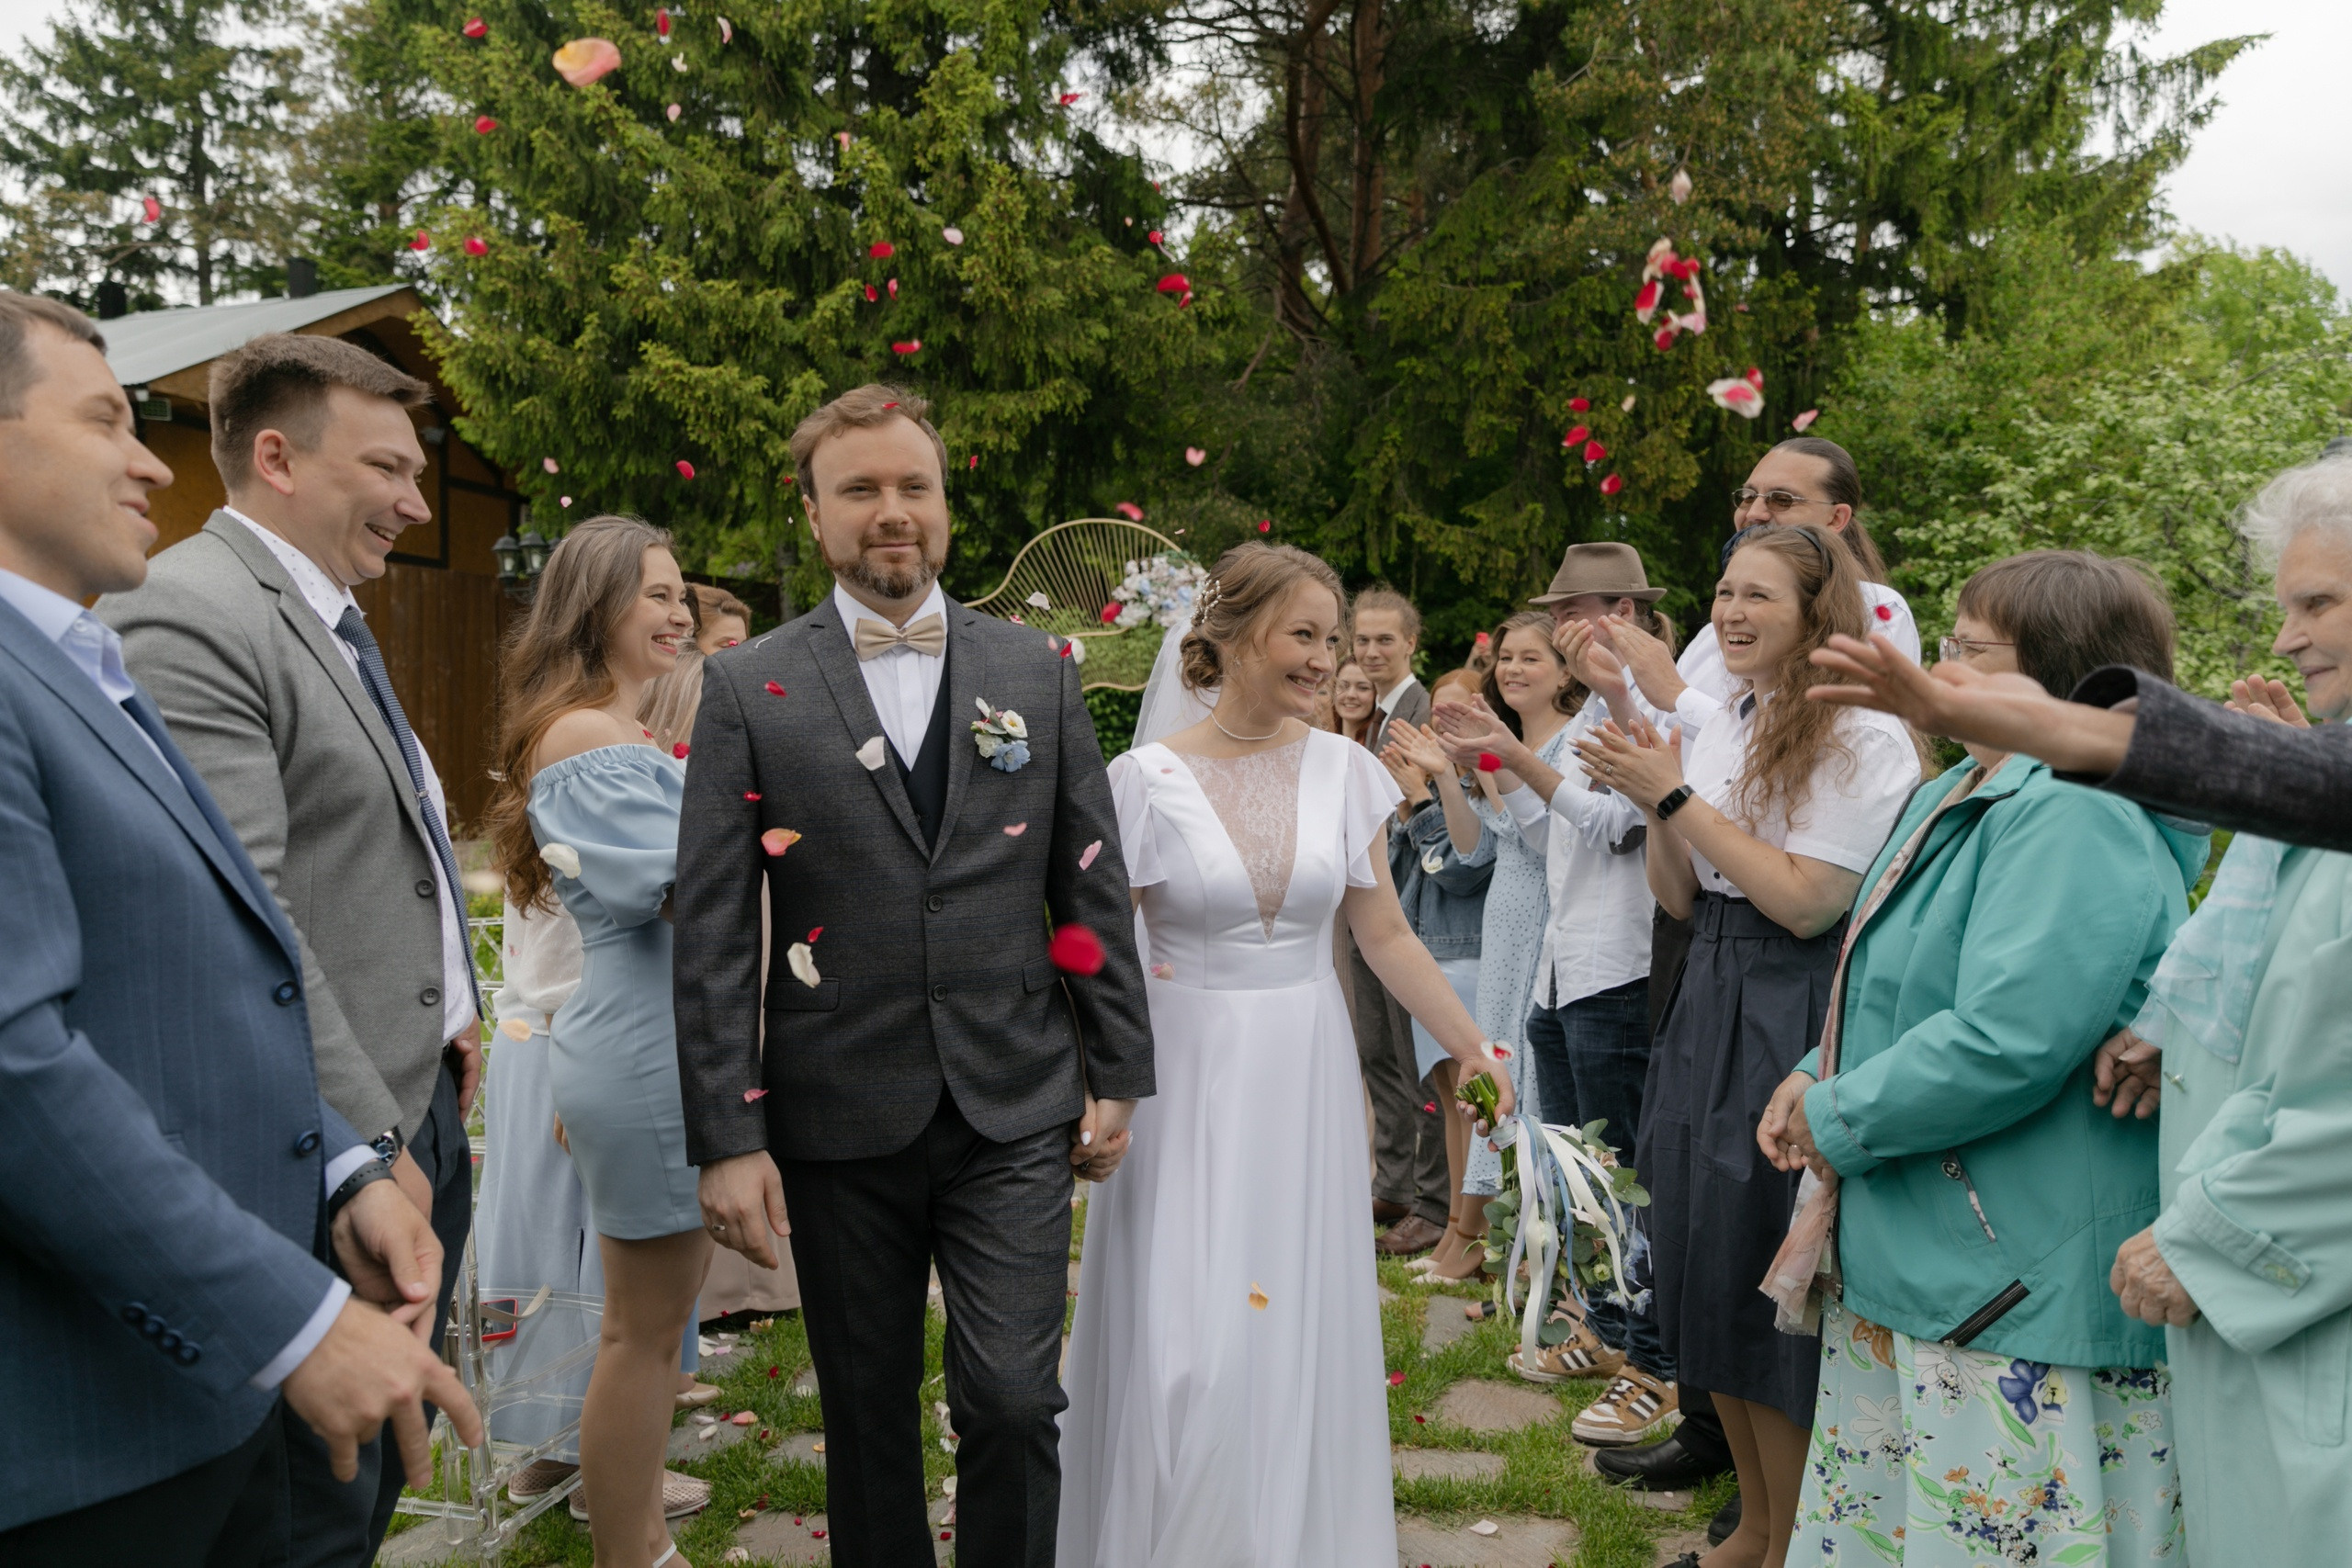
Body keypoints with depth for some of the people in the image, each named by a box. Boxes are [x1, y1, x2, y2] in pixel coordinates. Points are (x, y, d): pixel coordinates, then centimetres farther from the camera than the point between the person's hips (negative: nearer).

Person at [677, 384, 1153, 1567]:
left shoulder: (1037, 670, 5)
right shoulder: (747, 689, -1)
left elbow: (1093, 885, 7)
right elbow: (712, 931, -4)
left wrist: (1118, 1072, 6)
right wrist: (725, 1137, -7)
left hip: (1017, 1113, 1)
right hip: (840, 1119, 0)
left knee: (1014, 1402, -2)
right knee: (868, 1420, 13)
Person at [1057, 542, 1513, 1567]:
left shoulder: (1344, 769, 1)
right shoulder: (1147, 778, -7)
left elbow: (1383, 933, 7)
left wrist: (1471, 1048, 5)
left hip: (1304, 1074, 3)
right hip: (1184, 1072, -2)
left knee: (1298, 1325, 10)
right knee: (1183, 1345, -1)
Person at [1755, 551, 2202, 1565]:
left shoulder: (2076, 819, -21)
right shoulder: (1962, 797, 14)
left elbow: (2005, 1042, -30)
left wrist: (1840, 1120, -16)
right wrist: (1821, 1080, 7)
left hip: (2027, 1299, -10)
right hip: (1918, 1263, 10)